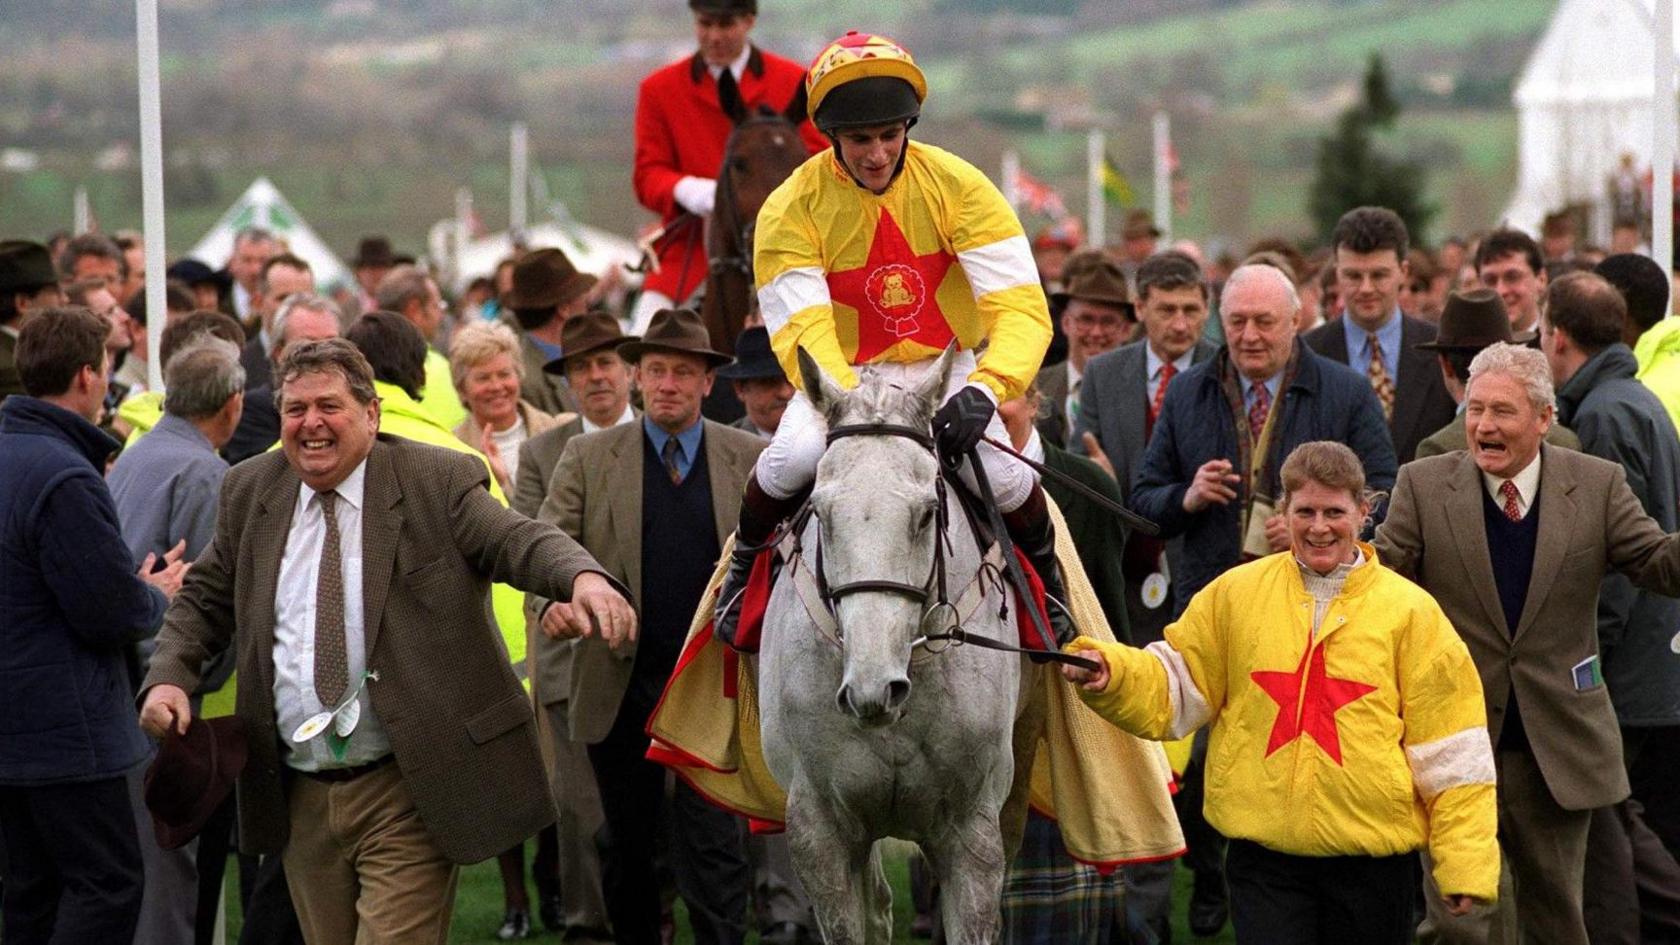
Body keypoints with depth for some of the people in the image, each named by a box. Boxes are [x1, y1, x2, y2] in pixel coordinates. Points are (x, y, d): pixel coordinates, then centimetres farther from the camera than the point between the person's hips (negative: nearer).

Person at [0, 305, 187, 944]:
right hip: (64, 732, -9)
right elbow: (112, 615, -19)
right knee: (108, 886, -4)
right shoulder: (65, 478, -20)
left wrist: (134, 588, 12)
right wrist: (156, 595, 2)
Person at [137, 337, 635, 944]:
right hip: (300, 798, 5)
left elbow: (516, 541, -16)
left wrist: (583, 576, -38)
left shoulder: (436, 483, -4)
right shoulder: (250, 493, 9)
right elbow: (205, 599, 18)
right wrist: (168, 677, -1)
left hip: (407, 796, -5)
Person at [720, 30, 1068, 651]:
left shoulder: (957, 186, -13)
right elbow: (802, 331, -21)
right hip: (846, 375, 0)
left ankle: (1046, 577, 9)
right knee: (796, 455, -32)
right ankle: (745, 565, 2)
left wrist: (984, 388, -38)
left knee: (997, 472, -27)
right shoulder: (791, 211, -13)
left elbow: (1021, 308, -19)